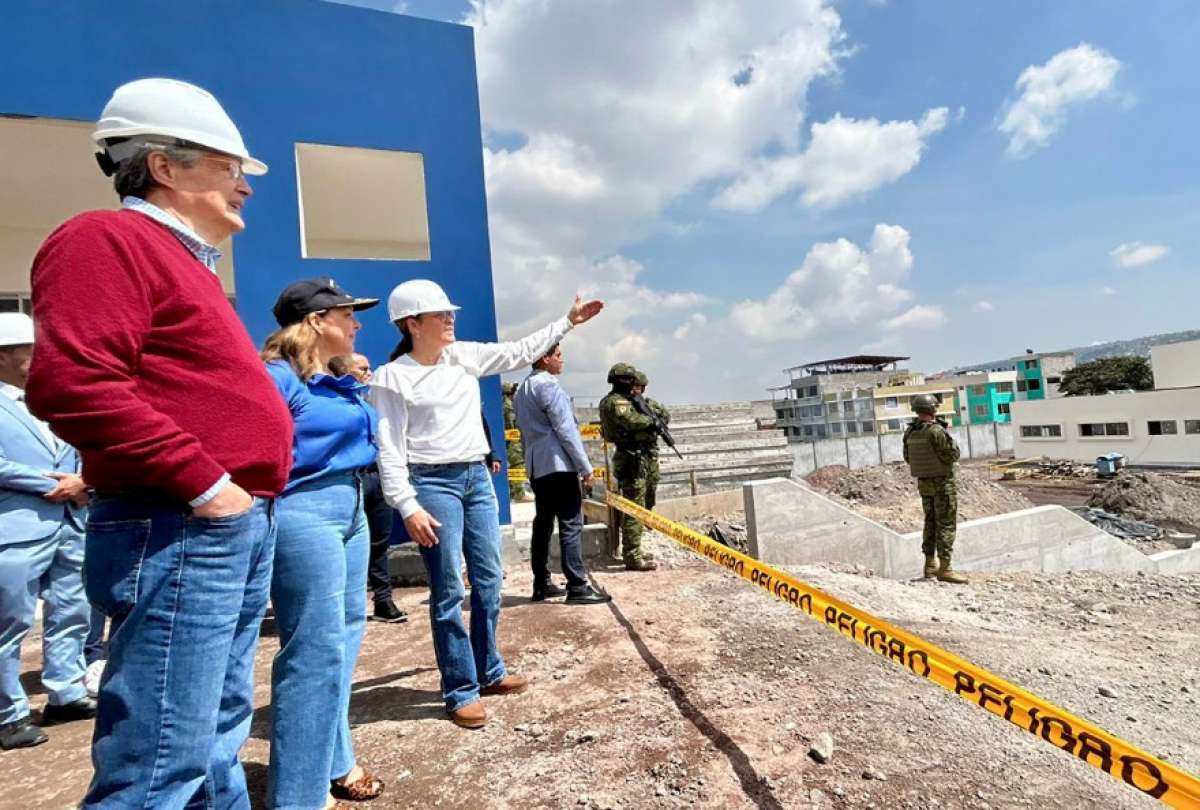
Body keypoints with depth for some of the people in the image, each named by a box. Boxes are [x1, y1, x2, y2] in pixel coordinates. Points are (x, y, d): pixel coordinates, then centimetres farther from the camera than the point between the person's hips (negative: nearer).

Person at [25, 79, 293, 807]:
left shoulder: (183, 261, 21)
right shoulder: (108, 240, -8)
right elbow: (71, 384, -22)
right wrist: (202, 482, -19)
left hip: (237, 528, 10)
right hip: (179, 534, -10)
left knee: (216, 741, 19)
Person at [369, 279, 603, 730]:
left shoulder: (464, 356, 8)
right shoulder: (392, 377, -8)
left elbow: (519, 353, 14)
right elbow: (390, 448, -11)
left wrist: (567, 322, 15)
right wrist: (407, 506, -18)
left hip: (477, 477, 6)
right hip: (433, 484, -6)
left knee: (489, 580, 12)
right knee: (449, 590, 0)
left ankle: (489, 673, 30)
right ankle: (461, 691, 15)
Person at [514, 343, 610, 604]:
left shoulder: (522, 389, 17)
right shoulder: (549, 386, -11)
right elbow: (566, 430, -15)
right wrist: (585, 467, -12)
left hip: (536, 468, 9)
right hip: (558, 465, -9)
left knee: (542, 524, 12)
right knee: (571, 524, -7)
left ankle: (541, 585, 17)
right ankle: (577, 587, -7)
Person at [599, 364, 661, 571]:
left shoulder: (626, 400, 19)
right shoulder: (616, 401, -11)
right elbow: (632, 420, -26)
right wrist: (651, 420, -10)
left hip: (644, 458, 11)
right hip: (632, 460, -11)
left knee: (641, 507, 17)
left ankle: (634, 551, 27)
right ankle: (632, 557, -4)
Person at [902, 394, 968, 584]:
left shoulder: (910, 432, 3)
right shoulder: (937, 431, -20)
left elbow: (908, 457, 9)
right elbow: (953, 454, -16)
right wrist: (950, 438, 0)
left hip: (923, 482, 7)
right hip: (943, 482, -7)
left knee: (931, 522, 17)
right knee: (946, 524, -2)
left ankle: (930, 564, 23)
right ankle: (944, 568, -1)